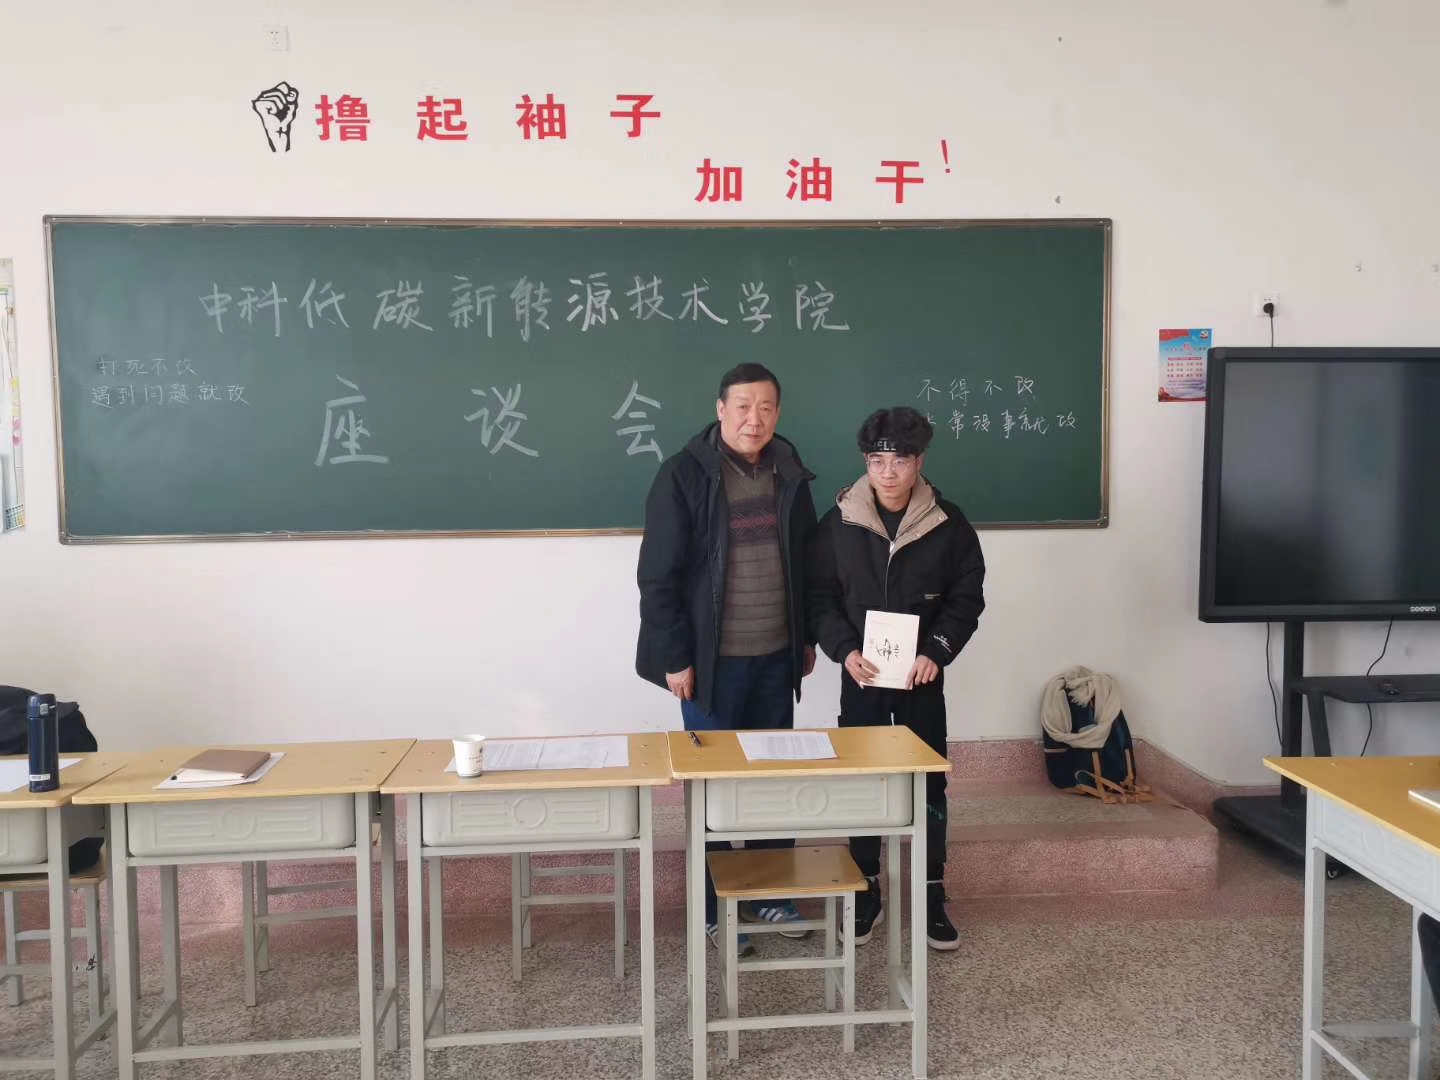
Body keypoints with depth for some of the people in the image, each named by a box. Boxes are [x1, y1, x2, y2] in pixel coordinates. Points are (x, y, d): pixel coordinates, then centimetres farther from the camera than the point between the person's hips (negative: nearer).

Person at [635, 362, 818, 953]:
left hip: (775, 656, 5)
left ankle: (772, 895, 30)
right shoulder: (684, 475, -11)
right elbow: (658, 574, -11)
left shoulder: (789, 473, 6)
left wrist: (807, 639, 14)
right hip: (714, 660, -5)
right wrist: (674, 656, -13)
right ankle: (715, 911, 21)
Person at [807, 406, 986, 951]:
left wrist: (936, 650, -13)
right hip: (861, 675, 0)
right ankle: (865, 890, 24)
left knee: (928, 784, 7)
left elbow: (967, 596, 1)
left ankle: (931, 895, 21)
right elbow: (820, 595, -1)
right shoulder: (838, 523, -5)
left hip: (922, 677, 0)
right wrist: (845, 651, -15)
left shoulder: (948, 524, -4)